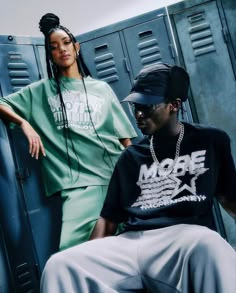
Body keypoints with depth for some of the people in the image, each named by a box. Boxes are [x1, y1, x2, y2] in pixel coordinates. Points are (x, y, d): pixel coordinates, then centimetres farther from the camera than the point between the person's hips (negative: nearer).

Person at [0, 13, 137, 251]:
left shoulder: (101, 88, 18)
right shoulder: (41, 91, 15)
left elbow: (124, 136, 15)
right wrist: (25, 124, -6)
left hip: (118, 175, 2)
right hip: (79, 181, -2)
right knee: (71, 249, -19)